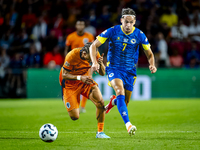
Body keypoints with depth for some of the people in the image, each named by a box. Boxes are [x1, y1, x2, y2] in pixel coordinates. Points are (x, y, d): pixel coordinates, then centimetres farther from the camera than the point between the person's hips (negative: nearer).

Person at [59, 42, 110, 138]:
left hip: (85, 79, 4)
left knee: (100, 102, -21)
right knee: (75, 117, -9)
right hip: (70, 84, -4)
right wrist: (80, 78, -34)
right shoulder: (72, 56, -29)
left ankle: (100, 132, -6)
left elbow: (102, 73, -7)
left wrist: (100, 63, -29)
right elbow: (64, 75, -20)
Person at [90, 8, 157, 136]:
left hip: (130, 71, 3)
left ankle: (113, 101, 46)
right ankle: (128, 124, -34)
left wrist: (152, 65, -16)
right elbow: (94, 46, -7)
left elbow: (149, 54, 5)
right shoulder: (112, 31, -11)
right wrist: (94, 62, -22)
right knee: (120, 91, -29)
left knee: (124, 102, 8)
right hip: (113, 68, -3)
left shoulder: (139, 35, -6)